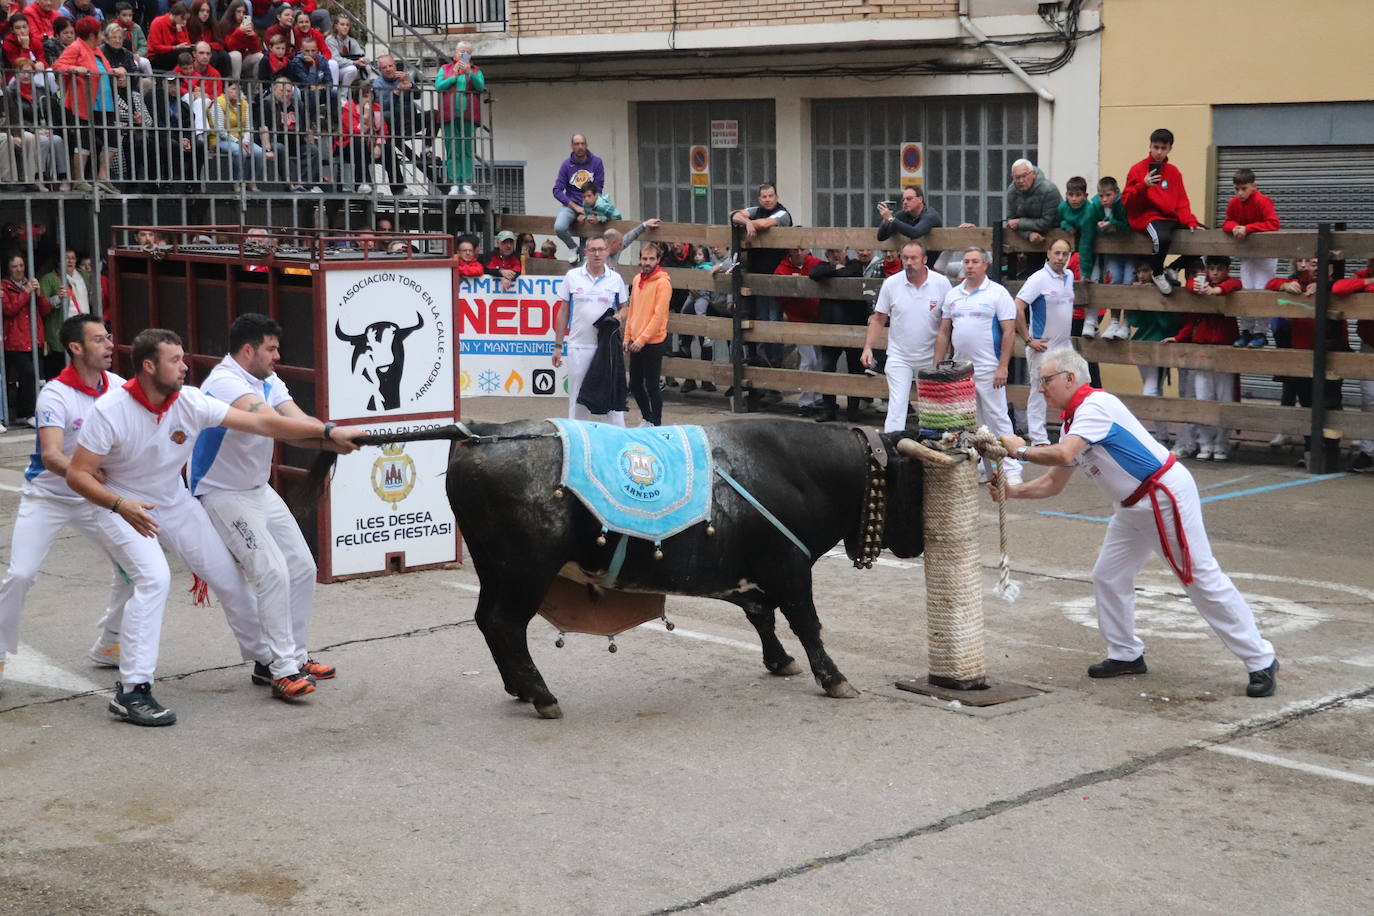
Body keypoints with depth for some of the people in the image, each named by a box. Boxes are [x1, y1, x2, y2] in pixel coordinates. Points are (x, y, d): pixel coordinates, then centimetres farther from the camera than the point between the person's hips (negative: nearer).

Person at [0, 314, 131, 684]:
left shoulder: (117, 387, -6)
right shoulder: (55, 395, -22)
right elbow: (51, 455, -34)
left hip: (95, 498, 5)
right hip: (46, 496, -5)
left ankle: (108, 646, 19)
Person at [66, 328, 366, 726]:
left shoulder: (189, 402, -17)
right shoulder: (109, 410, -26)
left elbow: (260, 423, -19)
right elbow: (77, 474, -23)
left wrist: (329, 432, -24)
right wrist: (121, 505, -39)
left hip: (174, 502, 5)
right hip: (120, 506, -5)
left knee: (228, 575, 5)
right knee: (154, 577, -27)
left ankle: (267, 661, 27)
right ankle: (131, 692, -21)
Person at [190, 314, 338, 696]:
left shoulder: (268, 381, 4)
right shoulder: (225, 383, -23)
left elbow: (299, 420, -12)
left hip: (260, 491, 10)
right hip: (223, 496, -10)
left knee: (302, 568, 10)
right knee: (272, 572, -18)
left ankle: (293, 656, 21)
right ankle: (280, 668, -11)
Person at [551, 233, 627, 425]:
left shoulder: (615, 279, 4)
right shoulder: (572, 276, 3)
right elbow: (563, 312, 7)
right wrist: (558, 346, 4)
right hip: (578, 346, 0)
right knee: (577, 396, 6)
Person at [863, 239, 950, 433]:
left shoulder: (941, 283, -7)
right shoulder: (891, 284, -6)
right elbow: (878, 319, 2)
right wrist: (868, 348, -6)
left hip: (930, 358, 1)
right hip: (899, 357, -1)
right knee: (897, 406, -8)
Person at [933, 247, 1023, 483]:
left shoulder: (998, 293, -4)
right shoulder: (953, 295, 13)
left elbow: (1009, 332, -8)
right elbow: (944, 333, 16)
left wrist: (1003, 367, -15)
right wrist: (936, 365, 9)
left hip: (988, 369, -6)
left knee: (997, 418, -6)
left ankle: (1011, 470, -4)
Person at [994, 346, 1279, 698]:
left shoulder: (1095, 405, -20)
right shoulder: (1074, 422, 12)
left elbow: (1063, 455, -33)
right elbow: (1053, 483, 15)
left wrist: (1022, 450, -17)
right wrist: (1014, 490, 1)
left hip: (1166, 496, -10)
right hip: (1134, 507, 10)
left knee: (1203, 578, -7)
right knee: (1108, 577, 12)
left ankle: (1261, 661, -1)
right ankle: (1126, 655, 28)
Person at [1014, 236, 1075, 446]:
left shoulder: (1069, 276, 8)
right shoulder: (1039, 279, -13)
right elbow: (1018, 308, -18)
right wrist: (1029, 339, -17)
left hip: (1064, 346, 7)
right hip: (1043, 347, -7)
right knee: (1039, 393, -1)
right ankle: (1039, 439, 4)